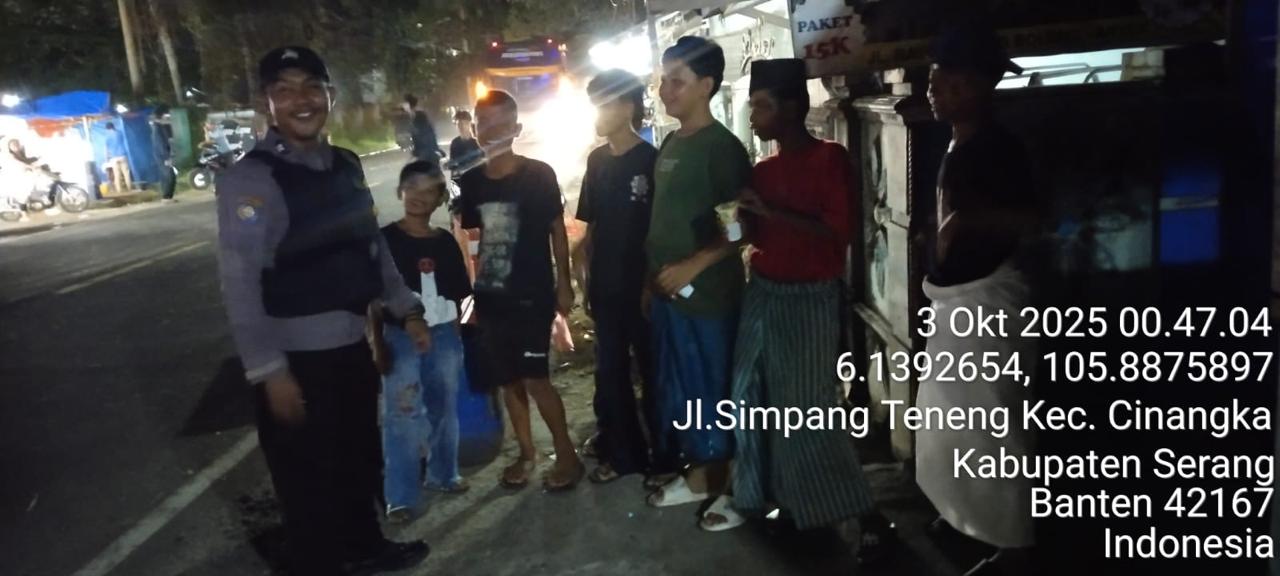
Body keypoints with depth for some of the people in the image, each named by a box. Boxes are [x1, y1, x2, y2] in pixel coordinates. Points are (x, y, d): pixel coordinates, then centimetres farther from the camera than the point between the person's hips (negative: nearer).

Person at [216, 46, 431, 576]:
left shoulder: (346, 167, 6)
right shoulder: (250, 180, -16)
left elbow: (373, 244, 15)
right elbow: (239, 282, -19)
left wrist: (406, 310, 12)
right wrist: (268, 370, -22)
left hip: (353, 344, 7)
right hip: (296, 356, -7)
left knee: (359, 456, 23)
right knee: (308, 475, 8)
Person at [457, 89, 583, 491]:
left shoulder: (538, 174, -6)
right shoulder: (471, 181, 4)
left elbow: (557, 229, 0)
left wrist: (563, 283, -2)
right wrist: (469, 292, 8)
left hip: (532, 295, -4)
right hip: (492, 297, 5)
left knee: (536, 379, -6)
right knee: (509, 379, 12)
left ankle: (567, 454, 11)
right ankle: (526, 452, 27)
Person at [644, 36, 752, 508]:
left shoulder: (721, 146, -13)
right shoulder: (672, 142, 11)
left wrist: (694, 266, -21)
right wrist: (652, 276, 15)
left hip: (705, 290, -8)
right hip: (667, 289, 9)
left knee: (707, 383, 4)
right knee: (676, 380, 17)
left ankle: (711, 474, 19)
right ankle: (690, 463, 33)